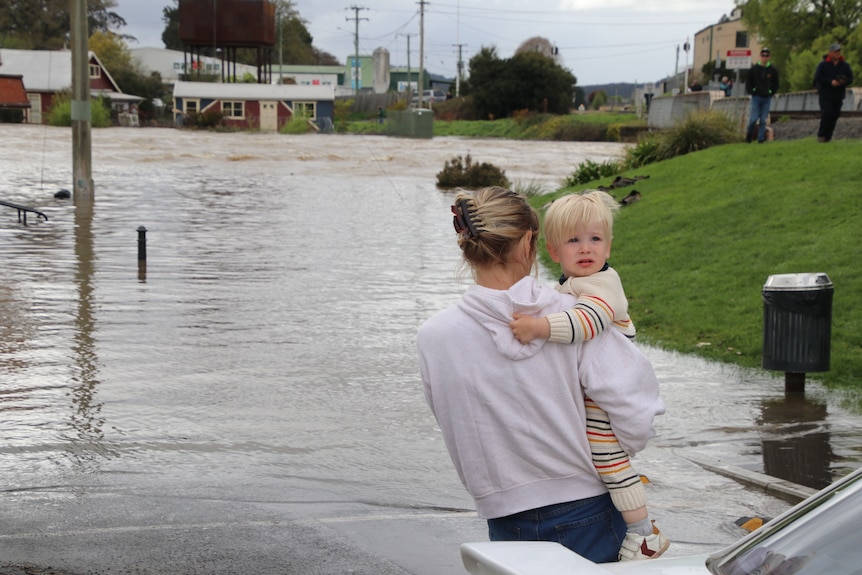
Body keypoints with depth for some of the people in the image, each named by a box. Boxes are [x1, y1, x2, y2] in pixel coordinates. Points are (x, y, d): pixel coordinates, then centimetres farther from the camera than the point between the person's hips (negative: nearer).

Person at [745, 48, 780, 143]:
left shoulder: (773, 70, 4)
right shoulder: (754, 69, 1)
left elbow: (776, 84, 12)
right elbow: (748, 82, 7)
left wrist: (771, 93, 4)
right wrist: (751, 92, -1)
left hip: (767, 98, 1)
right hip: (756, 97, -1)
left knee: (763, 120, 1)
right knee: (754, 118, -6)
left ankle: (761, 139, 6)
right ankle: (749, 134, 16)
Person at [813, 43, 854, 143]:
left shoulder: (844, 65, 7)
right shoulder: (823, 65, -5)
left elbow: (850, 78, 6)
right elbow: (818, 78, -11)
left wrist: (843, 82, -16)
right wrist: (830, 82, -21)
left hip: (838, 96, 4)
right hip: (825, 94, -4)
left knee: (835, 115, 1)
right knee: (827, 113, -17)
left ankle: (827, 137, 8)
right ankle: (821, 135, -5)